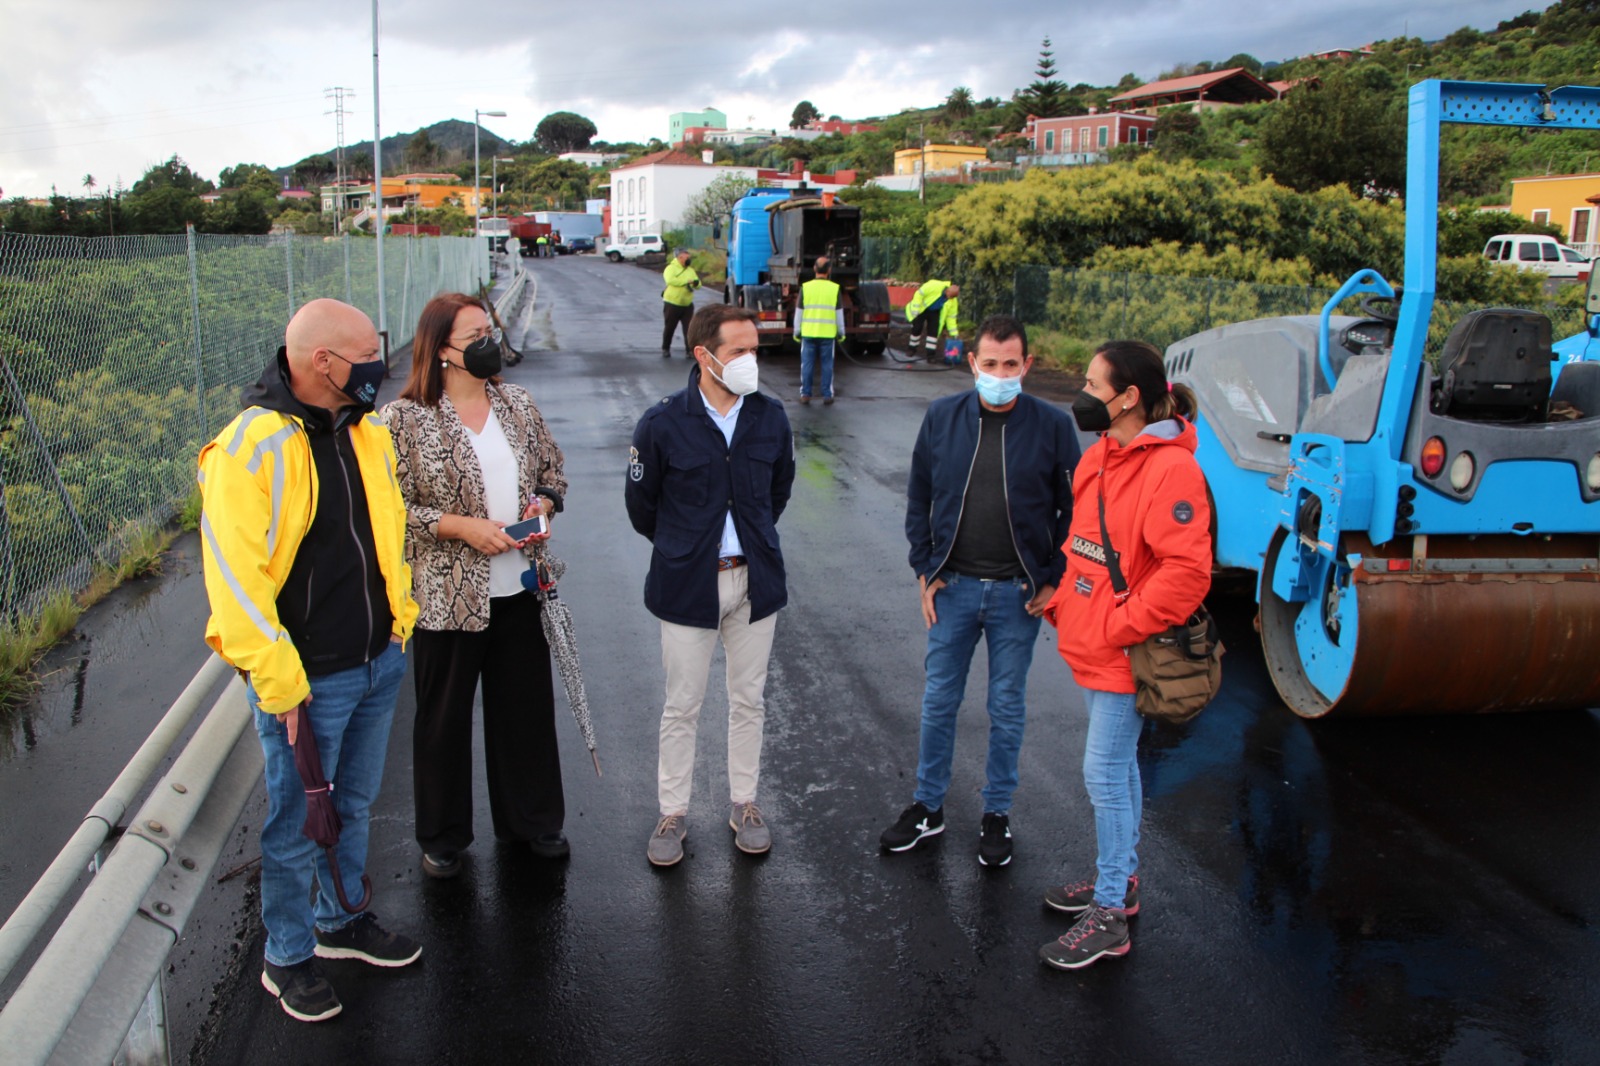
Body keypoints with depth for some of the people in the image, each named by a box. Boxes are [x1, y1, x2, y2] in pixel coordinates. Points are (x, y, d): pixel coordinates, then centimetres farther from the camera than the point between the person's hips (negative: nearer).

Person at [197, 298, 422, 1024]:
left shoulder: (366, 430, 4)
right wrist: (279, 683, -19)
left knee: (353, 806, 22)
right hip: (307, 681, -7)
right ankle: (288, 958, 29)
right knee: (297, 826, 10)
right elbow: (233, 577, -21)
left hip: (379, 664, 7)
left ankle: (342, 921, 42)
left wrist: (399, 624, 15)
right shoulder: (251, 448, -20)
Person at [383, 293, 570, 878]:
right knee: (444, 717, 11)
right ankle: (442, 835, 30)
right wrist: (462, 527, -19)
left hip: (519, 588, 4)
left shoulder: (517, 403, 5)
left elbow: (552, 471, 14)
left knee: (527, 705, 15)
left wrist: (542, 505, -6)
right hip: (447, 595, -4)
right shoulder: (406, 419, -11)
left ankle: (532, 818, 35)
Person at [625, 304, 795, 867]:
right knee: (682, 707, 7)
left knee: (748, 700, 13)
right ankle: (673, 814, 22)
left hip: (754, 581, 3)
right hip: (687, 584, -3)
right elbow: (641, 504, 1)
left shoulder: (771, 418, -2)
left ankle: (744, 804, 30)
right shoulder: (662, 424, -12)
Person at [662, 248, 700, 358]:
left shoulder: (690, 270, 11)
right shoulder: (671, 268, -9)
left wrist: (696, 283, -15)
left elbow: (698, 284, 11)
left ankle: (690, 351, -2)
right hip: (672, 304, -4)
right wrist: (687, 281, -24)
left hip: (687, 305, 4)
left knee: (689, 328, -4)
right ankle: (665, 349, 24)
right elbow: (670, 280, -28)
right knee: (669, 328, 8)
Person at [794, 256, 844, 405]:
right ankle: (827, 395, 8)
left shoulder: (805, 287, -2)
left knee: (807, 364, 7)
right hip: (828, 333, 0)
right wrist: (841, 332, 11)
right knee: (827, 365, 6)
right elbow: (839, 313, 2)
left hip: (808, 333, 1)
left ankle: (805, 394, 8)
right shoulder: (835, 288, -3)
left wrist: (797, 331, 9)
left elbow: (799, 312, 1)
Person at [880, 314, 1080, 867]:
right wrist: (925, 569, 2)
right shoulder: (941, 418, 0)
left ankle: (997, 814, 27)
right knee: (938, 702, 11)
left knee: (1008, 708, 11)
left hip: (1018, 593, -2)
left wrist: (1052, 579, -5)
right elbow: (918, 500, 8)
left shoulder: (1052, 426, -6)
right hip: (952, 588, 2)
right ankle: (928, 806, 27)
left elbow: (1074, 510, 1)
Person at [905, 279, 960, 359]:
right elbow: (919, 294, -26)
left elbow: (951, 317, -8)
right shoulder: (934, 286, -33)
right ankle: (912, 349, 14)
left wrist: (954, 334, -10)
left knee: (933, 331, -8)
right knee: (916, 329, -6)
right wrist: (915, 310, -27)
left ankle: (931, 353, -1)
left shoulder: (953, 302, -18)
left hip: (934, 312, 3)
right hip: (921, 309, -3)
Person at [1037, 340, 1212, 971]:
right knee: (1116, 766, 20)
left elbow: (1187, 572, -26)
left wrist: (1120, 625, -21)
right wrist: (1062, 601, 10)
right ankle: (1120, 879, 36)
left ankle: (1109, 917, 11)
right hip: (1089, 646, 9)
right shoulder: (1099, 456, 8)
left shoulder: (1170, 469, -21)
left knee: (1105, 773, -2)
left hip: (1124, 656, -9)